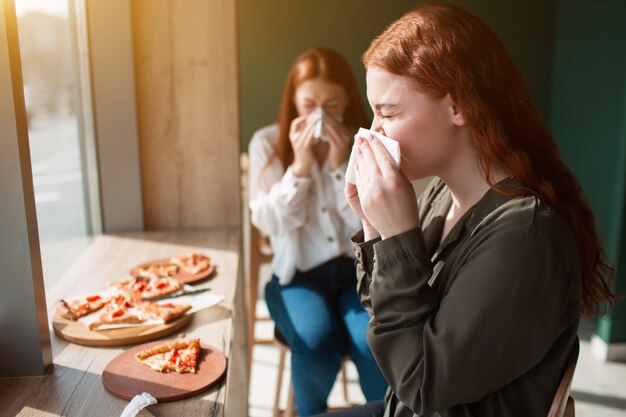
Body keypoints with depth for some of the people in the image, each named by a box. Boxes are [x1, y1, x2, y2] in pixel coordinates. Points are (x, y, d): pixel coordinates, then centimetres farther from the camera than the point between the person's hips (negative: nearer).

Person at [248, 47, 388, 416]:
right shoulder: (268, 142, -1)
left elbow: (370, 226, -8)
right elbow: (270, 223, -8)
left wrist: (342, 164, -18)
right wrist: (300, 165, -18)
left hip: (360, 268, 1)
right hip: (299, 273, 0)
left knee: (373, 342, -29)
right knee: (317, 339, -30)